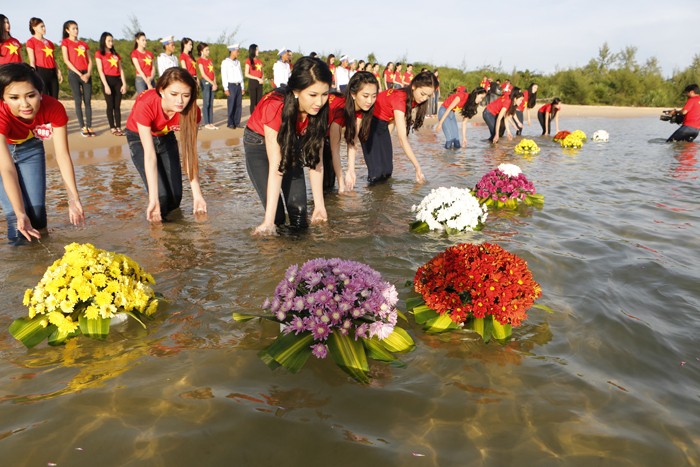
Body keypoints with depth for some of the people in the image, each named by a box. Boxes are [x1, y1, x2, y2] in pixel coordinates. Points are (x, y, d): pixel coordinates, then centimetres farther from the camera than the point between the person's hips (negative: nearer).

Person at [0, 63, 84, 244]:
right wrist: (19, 213, -42)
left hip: (30, 148, 2)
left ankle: (38, 244, 24)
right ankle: (18, 246, 16)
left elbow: (62, 155, -28)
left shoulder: (54, 108, -32)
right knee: (16, 212, -12)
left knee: (36, 208, -4)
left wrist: (74, 199, -34)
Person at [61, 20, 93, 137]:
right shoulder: (65, 42, 4)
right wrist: (79, 74, -12)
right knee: (78, 101, -4)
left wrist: (88, 73, -6)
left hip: (86, 74, 4)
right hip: (74, 74, -4)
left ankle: (89, 126, 2)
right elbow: (66, 60, -5)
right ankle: (83, 127, -1)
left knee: (88, 101, 0)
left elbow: (90, 61, 11)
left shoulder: (83, 44, 16)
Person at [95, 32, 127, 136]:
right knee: (110, 105, -3)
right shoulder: (99, 54, 2)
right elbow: (100, 71, -6)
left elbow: (121, 70, 12)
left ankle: (119, 127, 4)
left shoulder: (115, 54, 17)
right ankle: (112, 128, 1)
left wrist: (124, 83, 1)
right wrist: (106, 85, -14)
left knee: (117, 105, 3)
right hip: (108, 80, -4)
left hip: (117, 80, 4)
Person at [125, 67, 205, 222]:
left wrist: (197, 193, -31)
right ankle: (156, 225, 15)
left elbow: (190, 153, -26)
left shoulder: (191, 111, -29)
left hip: (166, 137, 3)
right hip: (139, 138, -3)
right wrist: (153, 199, -45)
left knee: (175, 197, -3)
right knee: (161, 195, -17)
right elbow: (150, 155, -42)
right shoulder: (145, 106, -39)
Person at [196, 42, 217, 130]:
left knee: (211, 104, 6)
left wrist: (215, 83, -1)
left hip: (212, 83, 7)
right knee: (206, 103, -6)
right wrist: (212, 83, -11)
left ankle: (211, 123, 9)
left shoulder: (210, 60, 18)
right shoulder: (200, 60, -3)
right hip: (205, 82, -7)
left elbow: (213, 73, 13)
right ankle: (206, 123, -3)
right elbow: (203, 74, -9)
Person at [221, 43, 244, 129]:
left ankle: (237, 122, 11)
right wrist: (226, 89, -12)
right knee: (231, 105, -6)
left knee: (239, 105, 4)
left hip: (238, 85, 6)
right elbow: (224, 76, -6)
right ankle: (230, 123, 0)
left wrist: (242, 87, 14)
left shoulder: (238, 62, 16)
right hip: (231, 85, -6)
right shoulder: (225, 62, -2)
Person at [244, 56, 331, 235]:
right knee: (277, 216, -15)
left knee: (299, 210, -7)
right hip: (259, 143, -3)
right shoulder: (275, 107, -37)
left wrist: (319, 205, -21)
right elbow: (275, 167, -38)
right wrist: (268, 221, -40)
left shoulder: (318, 110, -23)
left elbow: (316, 161, -18)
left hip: (291, 143, 4)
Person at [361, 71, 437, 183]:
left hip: (383, 124, 8)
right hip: (369, 122, -8)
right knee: (377, 172, -15)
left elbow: (392, 119, 3)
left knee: (387, 169, 2)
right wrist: (418, 168, -40)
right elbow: (403, 138, -39)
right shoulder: (400, 98, -34)